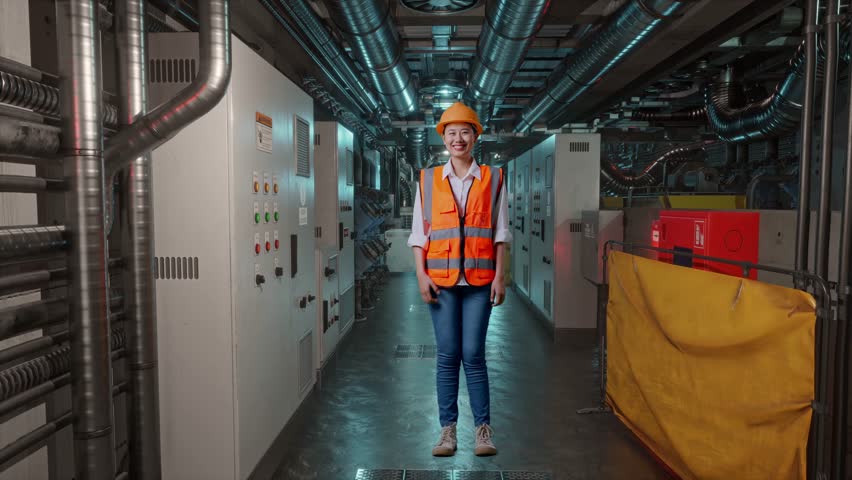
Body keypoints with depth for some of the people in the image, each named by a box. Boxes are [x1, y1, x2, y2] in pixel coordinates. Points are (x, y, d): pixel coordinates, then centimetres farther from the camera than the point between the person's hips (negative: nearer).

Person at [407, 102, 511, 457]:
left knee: (473, 354, 0)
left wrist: (499, 276, -1)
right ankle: (448, 429, 15)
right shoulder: (428, 179, 7)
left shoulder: (492, 179, 6)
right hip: (441, 279, 1)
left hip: (479, 280, -1)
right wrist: (421, 274, -4)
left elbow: (500, 232, 5)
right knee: (447, 355, 4)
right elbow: (418, 232, 5)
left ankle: (483, 428, 14)